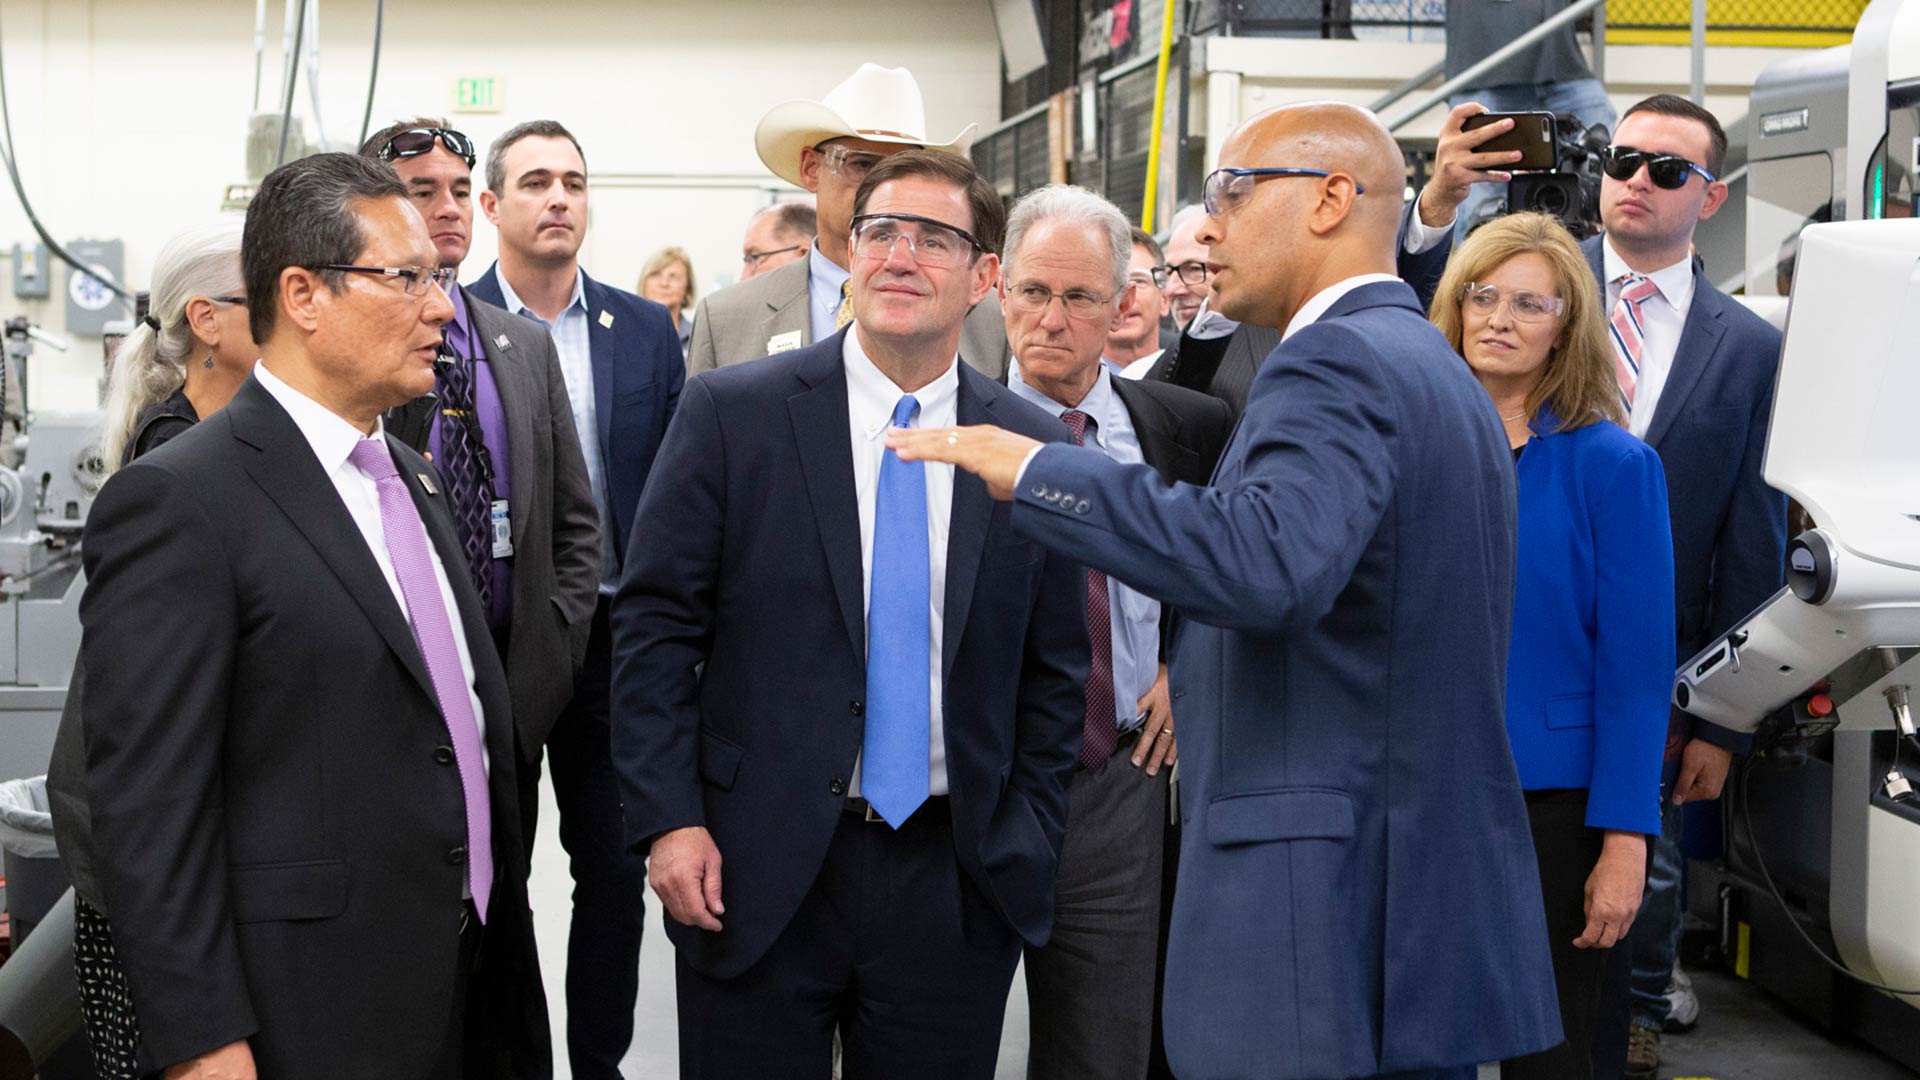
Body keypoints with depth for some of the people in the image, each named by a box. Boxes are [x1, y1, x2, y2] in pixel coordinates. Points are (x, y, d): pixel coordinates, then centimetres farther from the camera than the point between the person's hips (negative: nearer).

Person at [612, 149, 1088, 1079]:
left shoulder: (1036, 451, 3)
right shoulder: (732, 413, -2)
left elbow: (1054, 674, 8)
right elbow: (655, 625, -3)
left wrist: (1026, 848, 3)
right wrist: (668, 819, -9)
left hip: (957, 885, 2)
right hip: (758, 870, -1)